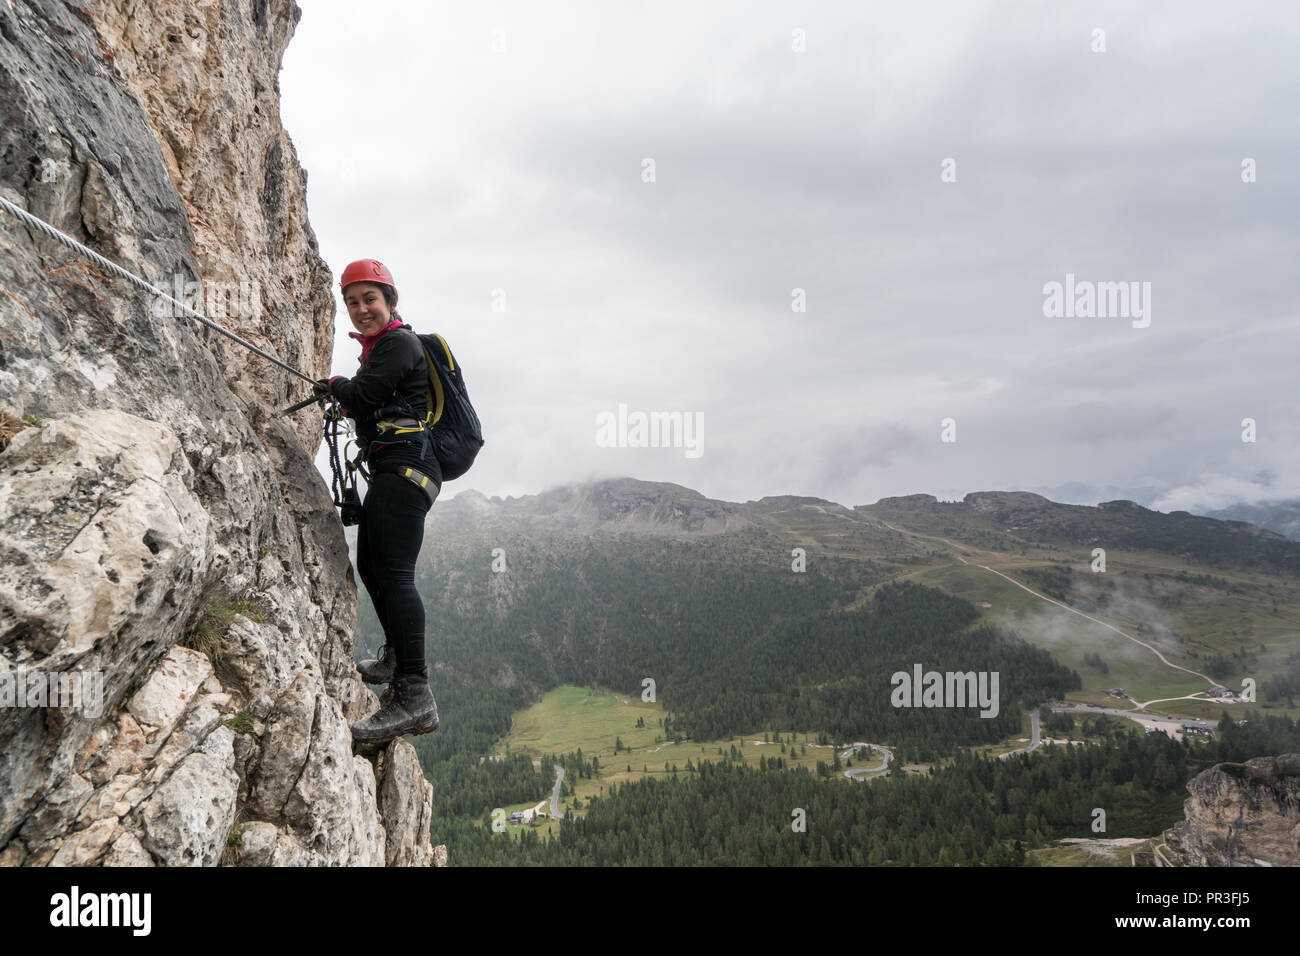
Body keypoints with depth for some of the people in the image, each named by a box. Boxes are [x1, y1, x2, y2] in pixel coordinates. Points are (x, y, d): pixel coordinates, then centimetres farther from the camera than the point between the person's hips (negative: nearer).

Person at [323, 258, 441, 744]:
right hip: (391, 469, 11)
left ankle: (415, 696, -30)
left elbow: (362, 397, -14)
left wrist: (334, 384, 5)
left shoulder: (399, 343, -7)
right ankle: (396, 659, 40)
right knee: (371, 566, 22)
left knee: (394, 573, -22)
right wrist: (343, 394, 13)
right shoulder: (380, 346, 24)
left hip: (405, 466, -11)